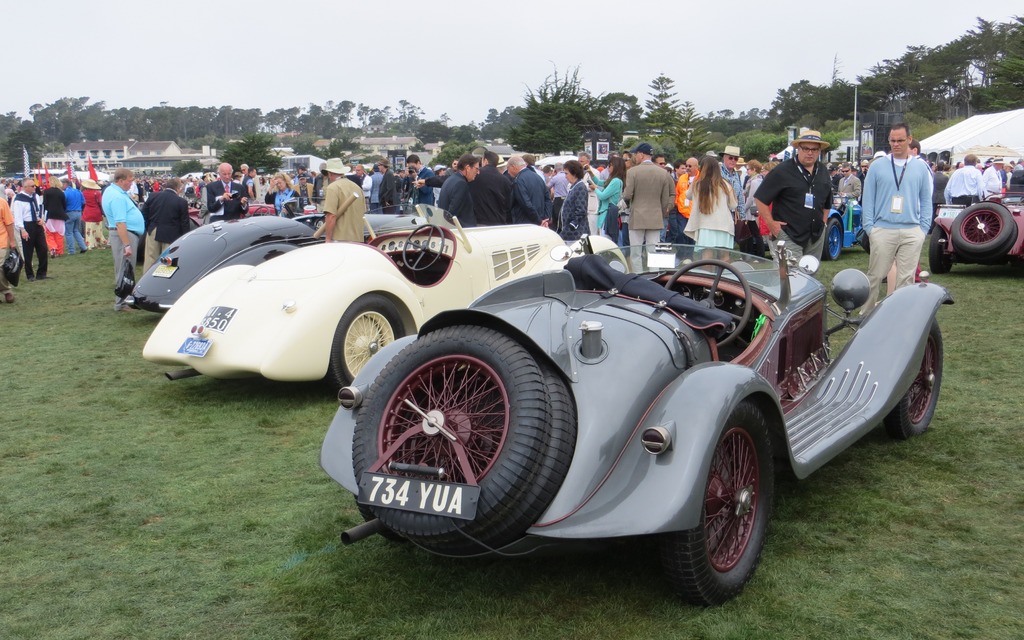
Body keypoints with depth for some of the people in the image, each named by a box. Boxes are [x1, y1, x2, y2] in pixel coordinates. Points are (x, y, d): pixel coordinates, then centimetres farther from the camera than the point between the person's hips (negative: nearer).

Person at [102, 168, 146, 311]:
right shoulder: (118, 197, -21)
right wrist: (127, 245, -28)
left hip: (128, 233, 11)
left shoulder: (111, 190, 12)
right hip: (125, 235, -11)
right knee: (124, 270, -6)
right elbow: (120, 223, -26)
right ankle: (121, 303, -1)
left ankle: (121, 299, 26)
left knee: (124, 269, 17)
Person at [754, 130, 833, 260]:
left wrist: (823, 222, 17)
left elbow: (827, 203, 29)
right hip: (789, 236, -6)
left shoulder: (823, 173, 13)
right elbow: (760, 198, -7)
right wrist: (771, 224, -8)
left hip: (816, 237, 7)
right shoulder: (783, 171, -7)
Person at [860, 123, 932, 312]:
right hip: (883, 230, -1)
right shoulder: (877, 166, 6)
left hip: (912, 233, 1)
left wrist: (924, 228, 3)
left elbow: (926, 201, 12)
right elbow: (868, 198, 5)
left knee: (906, 279, 4)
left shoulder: (921, 168, 10)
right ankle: (865, 314, 12)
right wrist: (869, 227, -3)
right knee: (874, 276, 1)